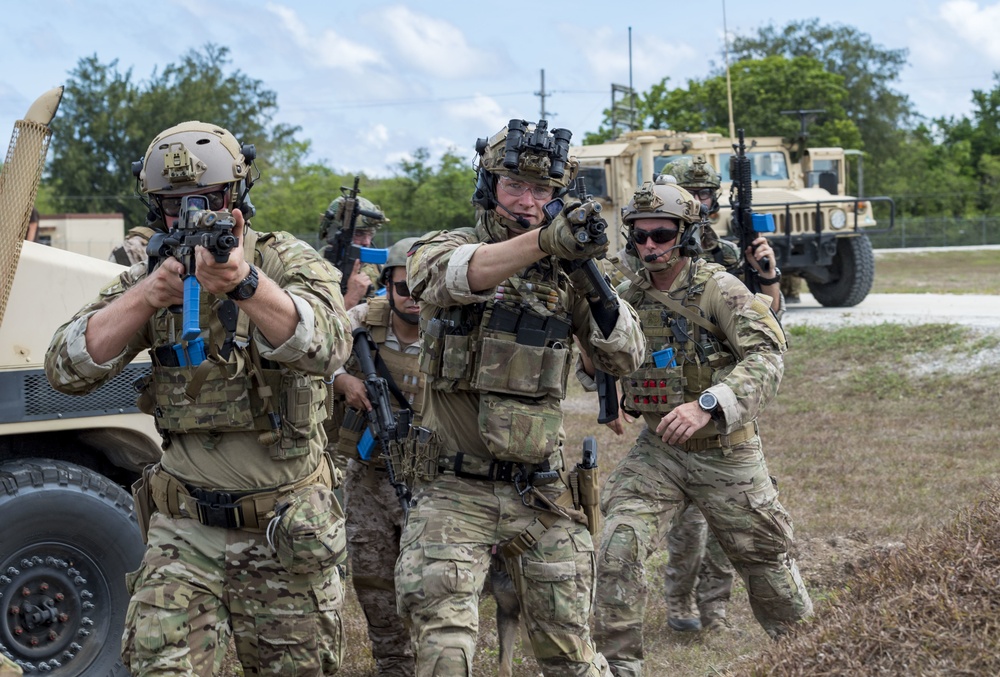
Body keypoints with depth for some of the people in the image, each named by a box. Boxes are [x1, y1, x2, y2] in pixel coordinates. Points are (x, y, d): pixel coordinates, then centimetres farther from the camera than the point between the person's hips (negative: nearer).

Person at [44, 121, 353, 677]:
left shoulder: (285, 260, -8)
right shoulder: (148, 278, 2)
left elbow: (326, 345, -30)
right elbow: (67, 370, -10)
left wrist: (242, 282, -46)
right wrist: (149, 295, -24)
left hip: (284, 535, -2)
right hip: (184, 529, 2)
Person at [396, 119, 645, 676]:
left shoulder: (567, 272, 5)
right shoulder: (443, 249, -2)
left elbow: (625, 358, -6)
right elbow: (451, 274, -28)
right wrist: (542, 241, -46)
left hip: (541, 495, 2)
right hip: (453, 490, -2)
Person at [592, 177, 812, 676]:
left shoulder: (718, 289, -16)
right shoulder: (627, 297, 1)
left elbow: (766, 359, -29)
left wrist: (707, 404, -43)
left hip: (725, 453, -4)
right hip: (657, 450, 4)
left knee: (765, 562, 12)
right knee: (619, 546, -16)